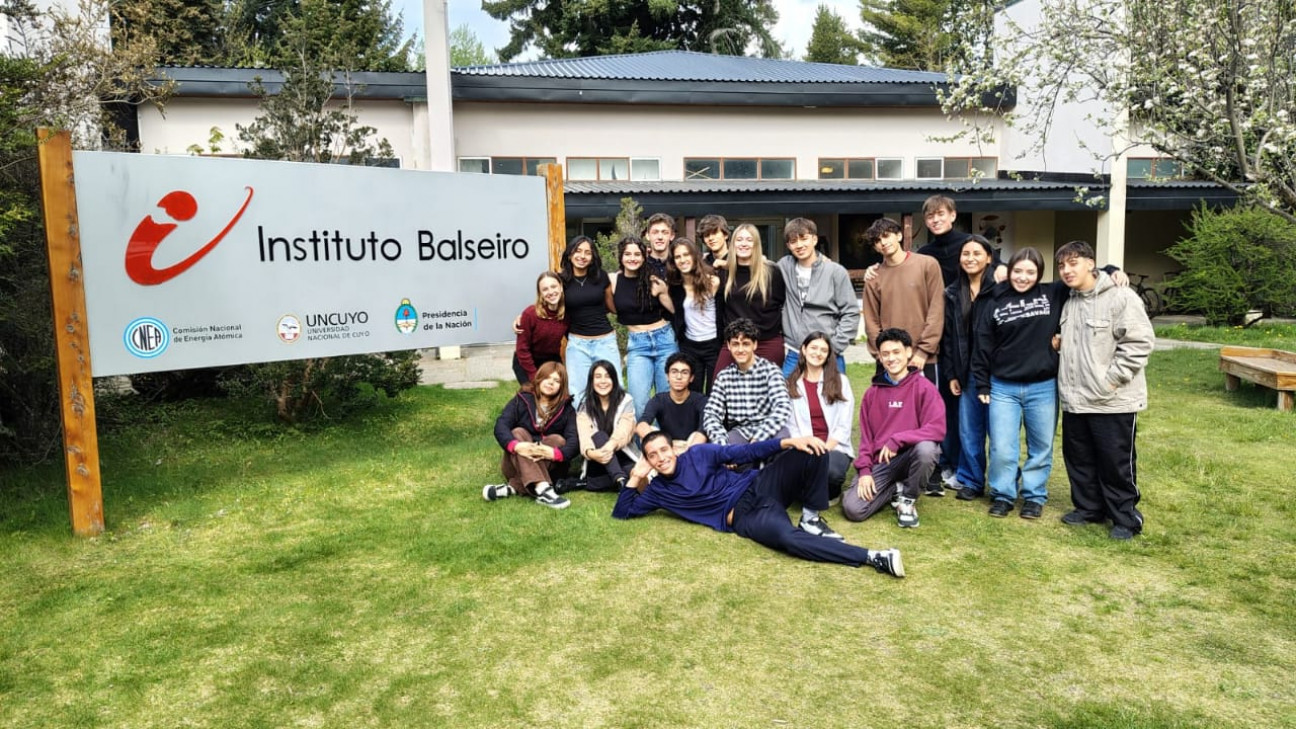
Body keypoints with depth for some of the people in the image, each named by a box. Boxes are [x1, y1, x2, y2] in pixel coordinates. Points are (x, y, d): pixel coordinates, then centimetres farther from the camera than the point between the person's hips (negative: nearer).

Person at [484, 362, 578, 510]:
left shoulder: (566, 409, 0)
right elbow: (500, 426, -16)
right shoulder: (521, 400, 0)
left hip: (549, 466, 1)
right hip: (517, 465, 0)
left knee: (558, 440, -25)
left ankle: (513, 488, -38)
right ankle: (542, 488, -50)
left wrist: (554, 453, -38)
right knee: (518, 432, -26)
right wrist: (516, 445, -38)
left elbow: (574, 442, -15)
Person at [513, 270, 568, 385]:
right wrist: (534, 377, -17)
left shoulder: (567, 312, -15)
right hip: (526, 362, -3)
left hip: (553, 361, 3)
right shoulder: (530, 314, -25)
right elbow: (522, 349, -17)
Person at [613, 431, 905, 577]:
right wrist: (634, 479, -1)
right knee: (787, 537, -37)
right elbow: (622, 513, 14)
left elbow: (743, 453, 4)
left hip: (757, 487, 2)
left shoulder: (698, 454, 8)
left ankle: (811, 519, -4)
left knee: (812, 453, -21)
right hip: (744, 517, -2)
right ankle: (872, 557, -34)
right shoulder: (657, 491, 10)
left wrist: (789, 442, -9)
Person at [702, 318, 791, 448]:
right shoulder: (724, 376, 6)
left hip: (769, 431, -1)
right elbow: (711, 414, 0)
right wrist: (722, 444, -21)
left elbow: (783, 408, -16)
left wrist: (757, 440, -28)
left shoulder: (770, 370, -3)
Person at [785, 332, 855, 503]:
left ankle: (832, 493, 2)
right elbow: (791, 426, 3)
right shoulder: (791, 384, 9)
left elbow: (844, 427, 0)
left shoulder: (840, 381, 6)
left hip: (834, 448, -1)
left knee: (830, 469, -37)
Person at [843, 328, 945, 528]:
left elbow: (937, 428, -17)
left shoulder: (923, 387, -5)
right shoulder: (872, 393, 9)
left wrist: (896, 441, -22)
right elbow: (866, 437, 9)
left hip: (910, 455, -3)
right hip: (880, 462, 3)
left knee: (926, 448, -38)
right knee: (853, 508, -19)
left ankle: (907, 499, -8)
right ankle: (895, 490, 14)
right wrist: (864, 470, -5)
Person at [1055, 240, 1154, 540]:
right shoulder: (1068, 302, 13)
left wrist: (1112, 378, -18)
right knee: (1079, 459, 15)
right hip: (1075, 400, 7)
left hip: (1113, 401, -7)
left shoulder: (1121, 297, -11)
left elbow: (1139, 343, -16)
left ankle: (1126, 518, 17)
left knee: (1117, 463, 2)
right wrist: (1058, 345, 9)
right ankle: (1089, 507, 31)